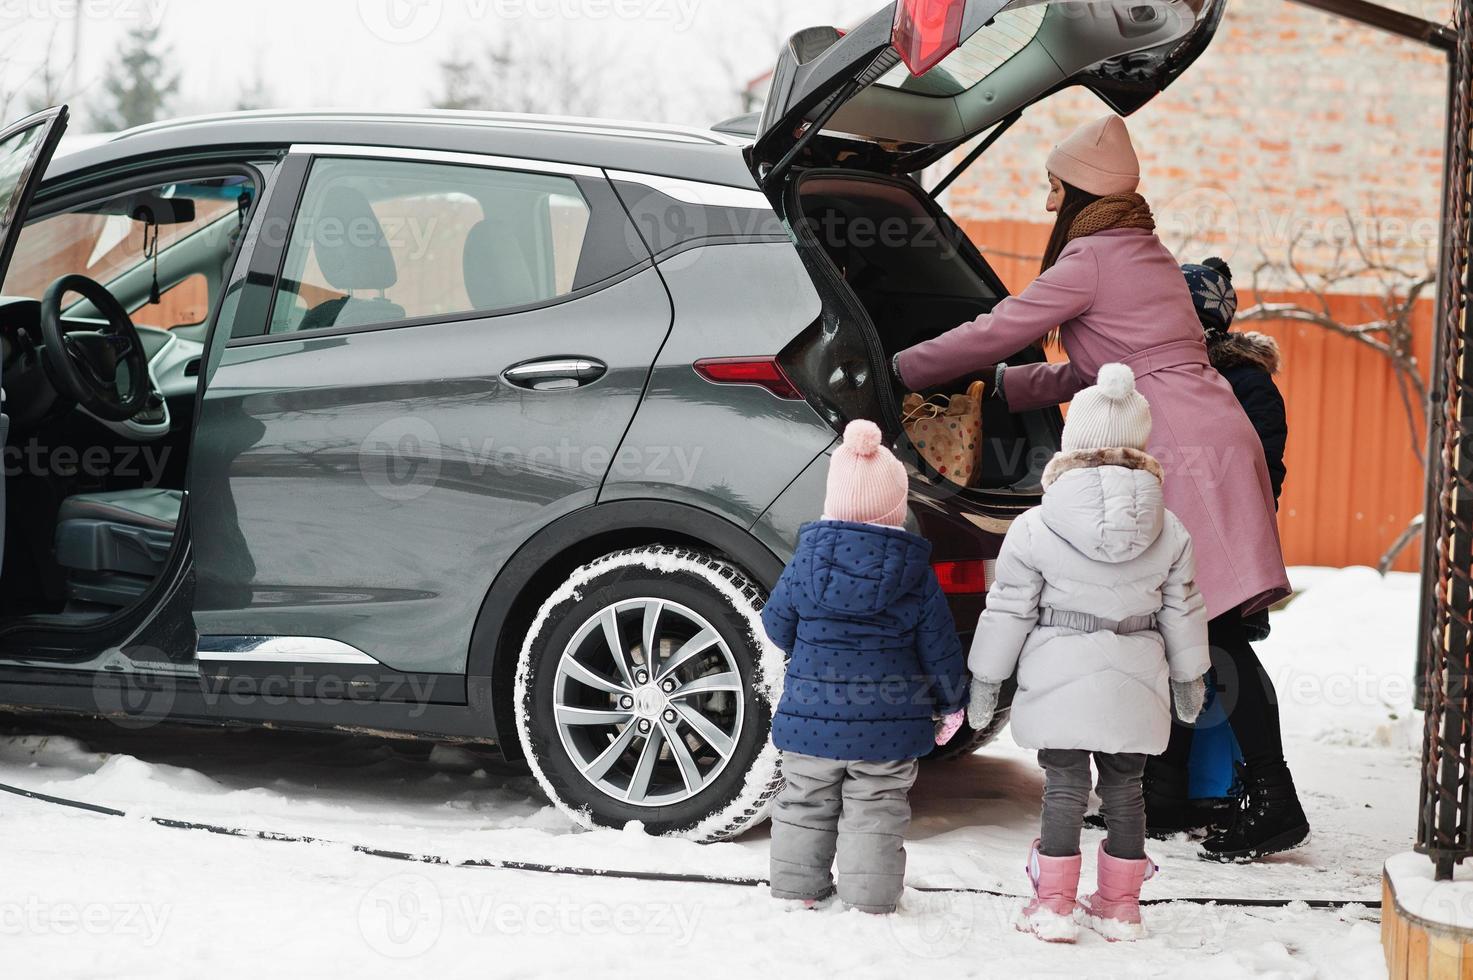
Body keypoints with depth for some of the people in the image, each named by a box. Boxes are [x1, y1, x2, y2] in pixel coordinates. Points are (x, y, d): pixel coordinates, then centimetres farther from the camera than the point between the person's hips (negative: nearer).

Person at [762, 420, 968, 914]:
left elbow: (777, 625, 3)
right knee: (876, 810, 9)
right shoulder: (917, 574, -8)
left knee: (805, 803, 15)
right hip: (889, 725, -1)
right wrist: (952, 702, 11)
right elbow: (940, 646, -2)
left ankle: (797, 888, 22)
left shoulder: (807, 559, -7)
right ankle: (869, 898, 11)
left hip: (811, 716, 1)